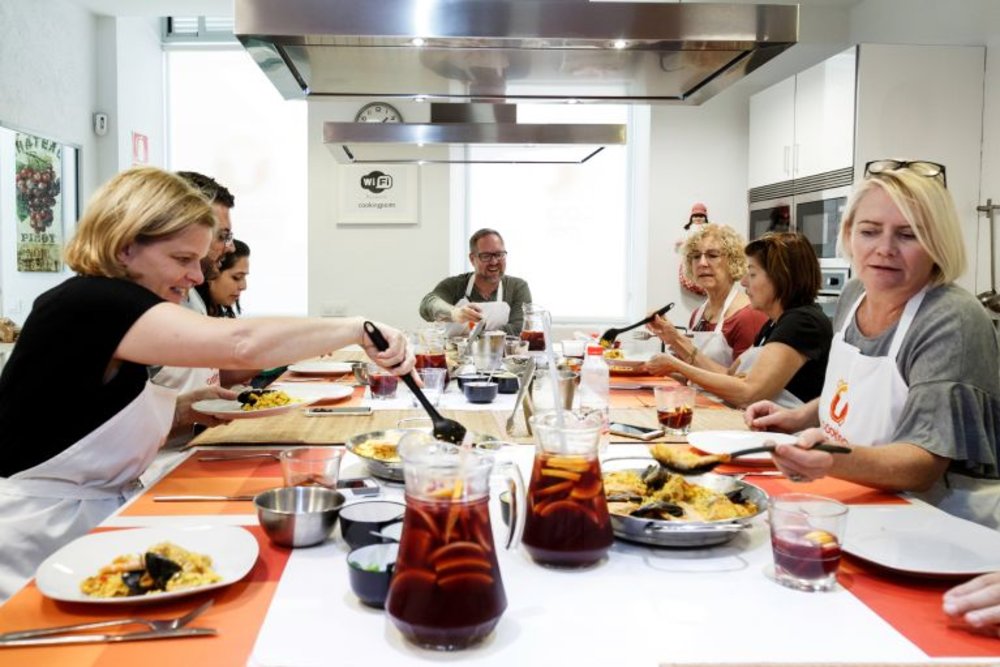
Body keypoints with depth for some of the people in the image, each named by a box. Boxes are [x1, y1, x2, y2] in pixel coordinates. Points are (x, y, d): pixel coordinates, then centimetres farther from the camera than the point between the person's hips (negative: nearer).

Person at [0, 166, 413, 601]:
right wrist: (357, 329, -27)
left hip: (98, 515, 9)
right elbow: (241, 344, -34)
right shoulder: (88, 304, -21)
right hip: (42, 538, -8)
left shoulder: (111, 310, 8)